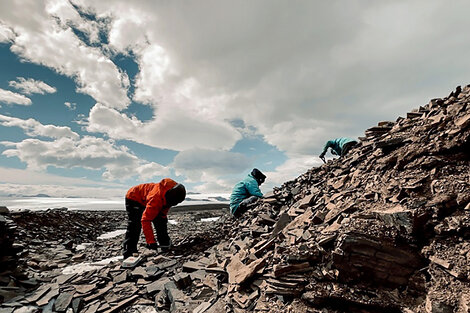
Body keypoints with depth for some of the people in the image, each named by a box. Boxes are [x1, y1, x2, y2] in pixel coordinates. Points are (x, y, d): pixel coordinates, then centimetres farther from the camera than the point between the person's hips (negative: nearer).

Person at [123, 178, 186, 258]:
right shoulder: (156, 198, -46)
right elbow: (145, 220, -44)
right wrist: (151, 241, -45)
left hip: (146, 198, 7)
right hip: (133, 198, -7)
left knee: (161, 219, 1)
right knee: (134, 224, -23)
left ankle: (165, 244, 14)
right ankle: (129, 251, -16)